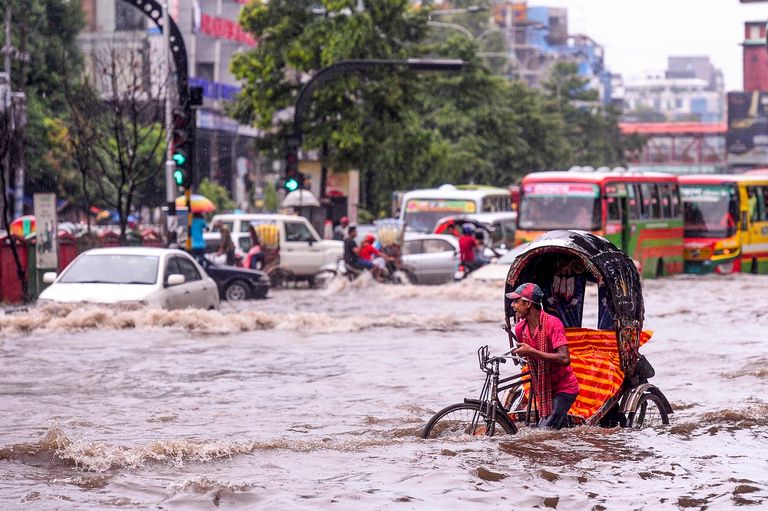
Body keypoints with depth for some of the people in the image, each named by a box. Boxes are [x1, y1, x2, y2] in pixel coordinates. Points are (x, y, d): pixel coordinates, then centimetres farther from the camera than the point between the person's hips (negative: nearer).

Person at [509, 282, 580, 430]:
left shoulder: (553, 324, -21)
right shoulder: (520, 329, -1)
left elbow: (564, 359, -32)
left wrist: (531, 352, -30)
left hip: (563, 388, -7)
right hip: (543, 390, 7)